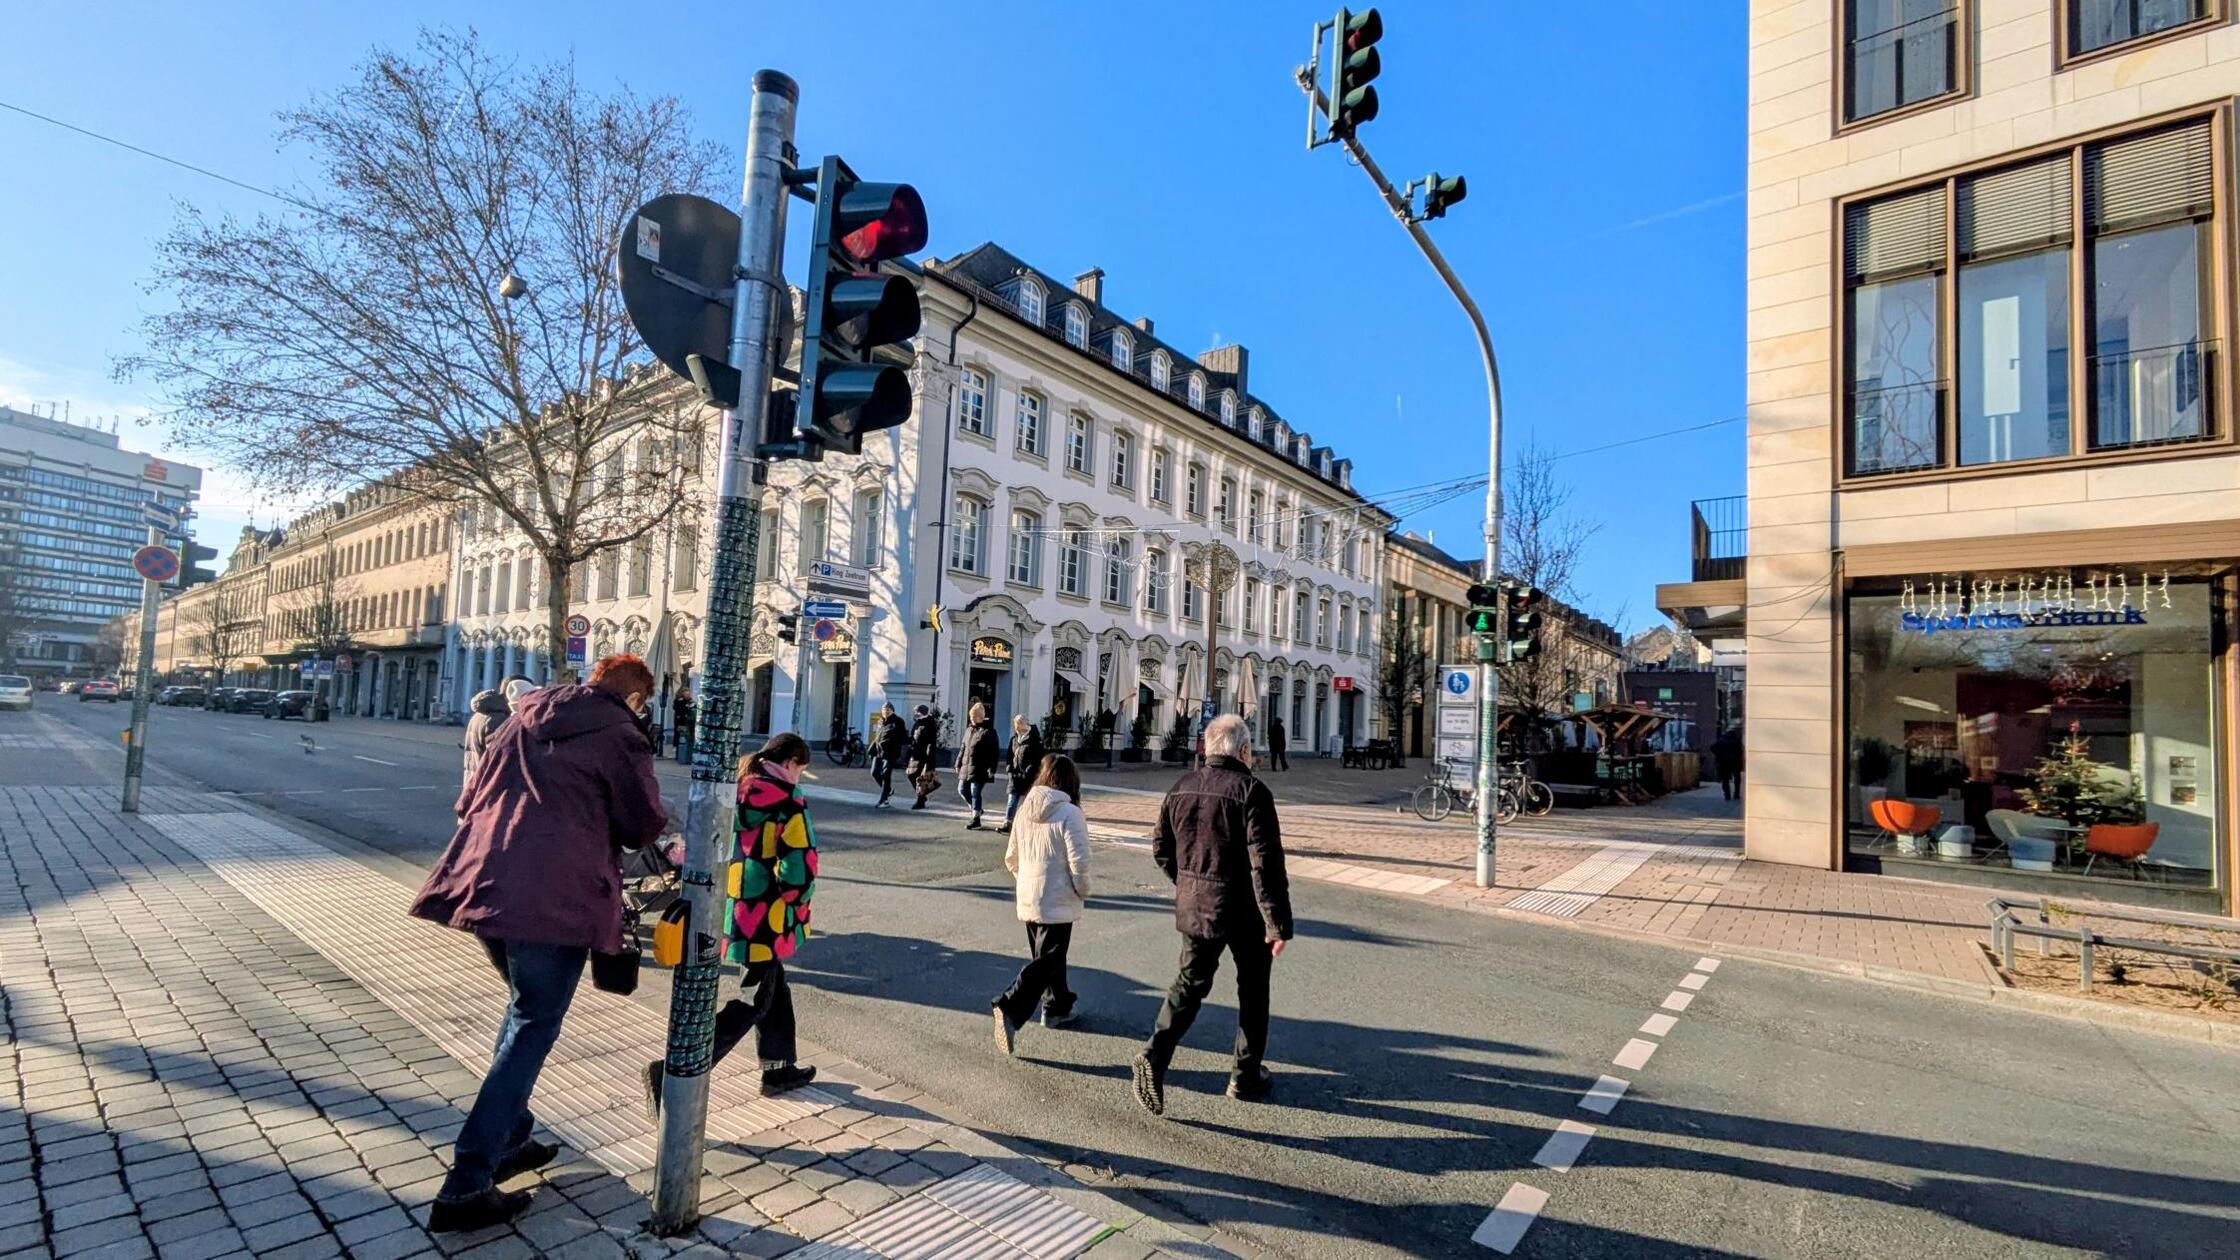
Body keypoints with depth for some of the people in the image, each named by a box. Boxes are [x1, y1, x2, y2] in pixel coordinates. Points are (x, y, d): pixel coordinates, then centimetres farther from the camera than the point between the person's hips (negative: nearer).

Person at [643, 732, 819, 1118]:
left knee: (773, 986, 22)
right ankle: (672, 1074, -2)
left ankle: (778, 1068, 34)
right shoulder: (786, 797, -16)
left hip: (728, 908, 8)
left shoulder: (734, 788, 6)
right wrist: (797, 903, -3)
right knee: (752, 1003, 4)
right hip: (762, 915, -8)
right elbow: (801, 862, -19)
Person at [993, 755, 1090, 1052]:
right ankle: (1009, 1010, -14)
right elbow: (1078, 863, -18)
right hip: (1057, 902, -7)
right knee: (1045, 962, -1)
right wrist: (1083, 893, -2)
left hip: (1027, 900, 7)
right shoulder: (1070, 814, -17)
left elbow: (1011, 858, 9)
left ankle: (1059, 1006, 35)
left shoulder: (1025, 812, 2)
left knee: (1047, 954, 22)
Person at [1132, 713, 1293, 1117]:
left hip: (1193, 907, 5)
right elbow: (1265, 863, -20)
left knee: (1189, 984, 15)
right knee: (1252, 990, 15)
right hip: (1244, 911, -4)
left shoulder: (1181, 788, 2)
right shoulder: (1251, 791, -16)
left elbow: (1161, 849, 9)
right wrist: (1279, 923, -16)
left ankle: (1155, 1056, -3)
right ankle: (1246, 1075, 27)